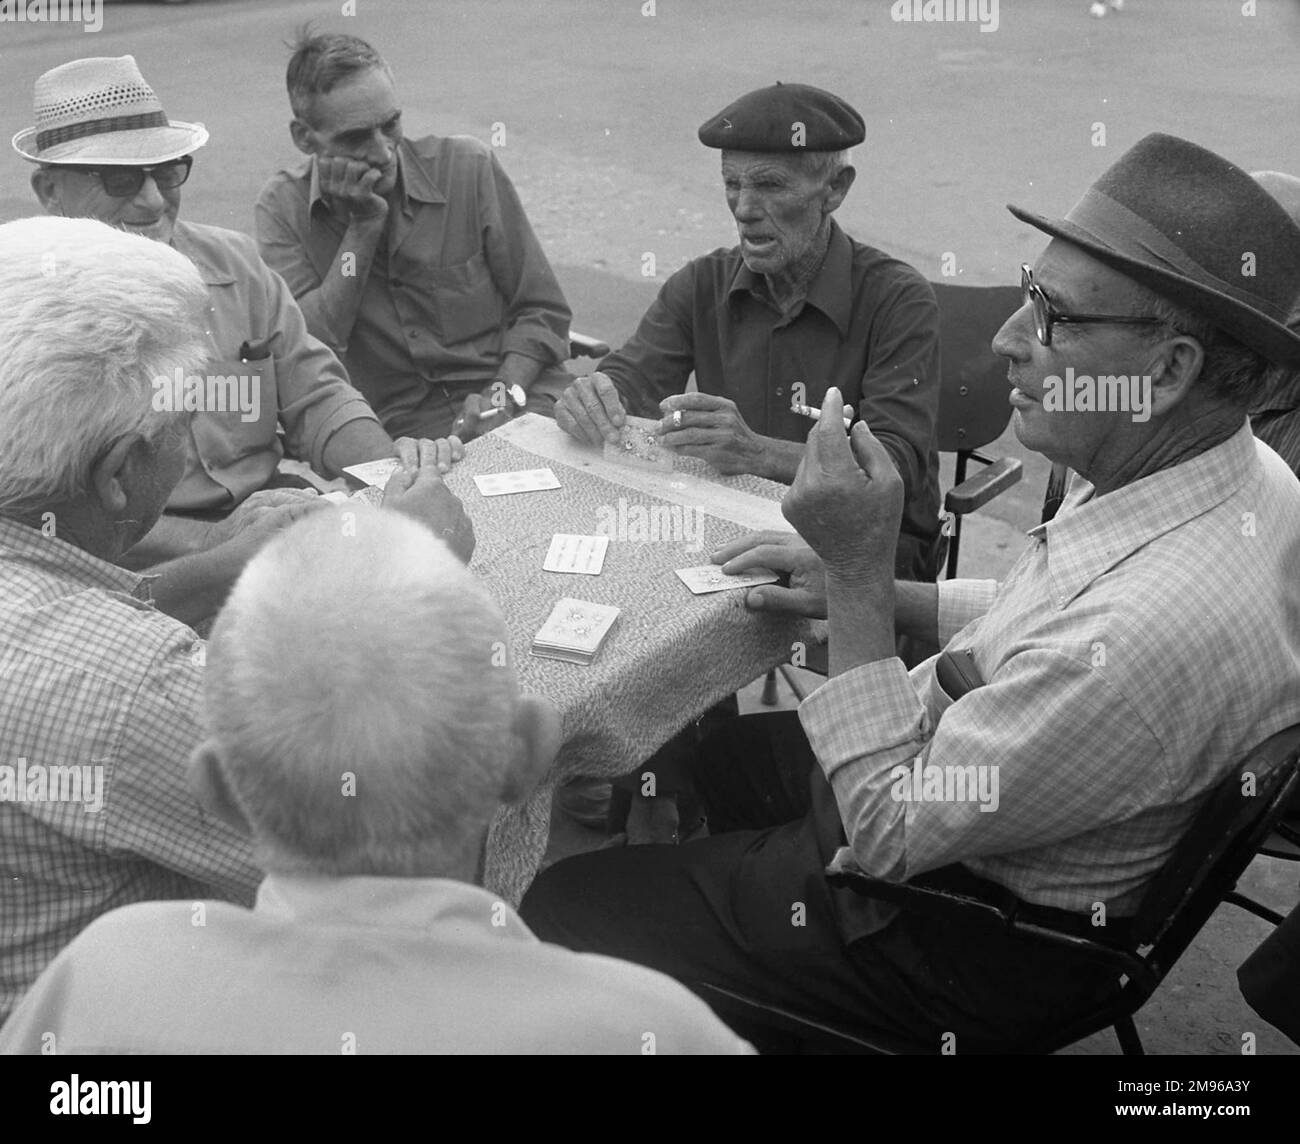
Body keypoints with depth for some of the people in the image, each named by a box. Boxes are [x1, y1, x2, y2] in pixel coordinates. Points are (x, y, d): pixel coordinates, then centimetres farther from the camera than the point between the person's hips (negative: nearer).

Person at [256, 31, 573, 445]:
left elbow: (542, 311, 6)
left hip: (524, 407, 1)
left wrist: (501, 397, -12)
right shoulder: (283, 209, 4)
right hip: (401, 434, 0)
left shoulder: (468, 166, 4)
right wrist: (364, 224, -10)